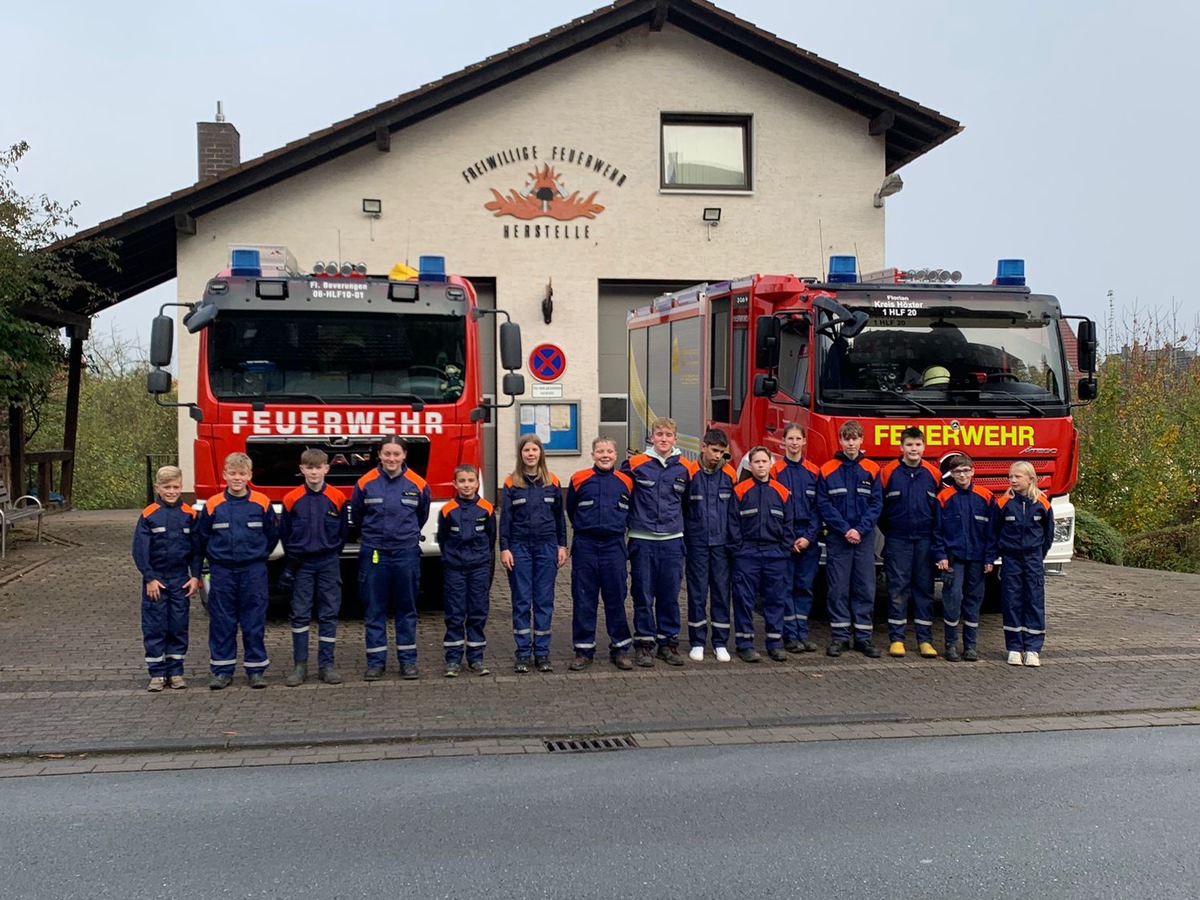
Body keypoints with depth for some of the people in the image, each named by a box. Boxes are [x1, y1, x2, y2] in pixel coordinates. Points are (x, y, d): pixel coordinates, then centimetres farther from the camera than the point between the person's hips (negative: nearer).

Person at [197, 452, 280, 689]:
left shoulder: (262, 503, -2)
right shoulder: (213, 505, -1)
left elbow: (273, 534, 9)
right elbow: (202, 536, 10)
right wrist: (216, 558, 10)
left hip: (253, 571, -1)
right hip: (222, 571, 1)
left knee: (254, 621, 3)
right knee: (222, 622, 6)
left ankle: (256, 669, 12)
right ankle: (222, 670, 14)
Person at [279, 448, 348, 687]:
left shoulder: (337, 498, -3)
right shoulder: (292, 499, -3)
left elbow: (343, 532, 7)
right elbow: (284, 533, 6)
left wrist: (332, 553, 6)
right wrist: (292, 557, 6)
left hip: (329, 562, 0)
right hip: (301, 563, 0)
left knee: (329, 614, 3)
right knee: (300, 614, 3)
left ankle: (326, 665, 9)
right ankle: (300, 665, 10)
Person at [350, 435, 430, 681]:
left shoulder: (418, 484, -2)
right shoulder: (365, 483, -4)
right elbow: (356, 516, 12)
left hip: (407, 552, 0)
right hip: (373, 552, 0)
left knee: (406, 609, 8)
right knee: (373, 610, 4)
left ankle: (408, 660, 15)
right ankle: (375, 661, 12)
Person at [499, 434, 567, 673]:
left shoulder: (552, 482, 5)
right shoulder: (511, 483, 0)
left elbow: (559, 516, 10)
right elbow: (505, 517, 0)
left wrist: (562, 545, 6)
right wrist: (504, 548, -6)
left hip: (547, 546, 2)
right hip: (519, 547, -1)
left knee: (544, 601, 5)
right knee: (521, 601, 2)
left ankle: (542, 652, 12)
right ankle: (523, 653, 8)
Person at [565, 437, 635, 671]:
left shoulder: (625, 482, 6)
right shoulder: (579, 479, 2)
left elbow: (630, 512, 19)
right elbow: (570, 509, 16)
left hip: (614, 546, 1)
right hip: (585, 546, -1)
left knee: (616, 599, 5)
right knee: (583, 600, 3)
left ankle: (620, 648, 15)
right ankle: (584, 650, 12)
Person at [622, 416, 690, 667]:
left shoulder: (684, 468, 6)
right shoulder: (635, 464, -2)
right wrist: (632, 519, 5)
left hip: (673, 540, 2)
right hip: (642, 540, -2)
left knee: (670, 596, 7)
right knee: (643, 595, 2)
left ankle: (669, 643, 18)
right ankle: (644, 644, 11)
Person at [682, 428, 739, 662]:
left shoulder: (729, 474, 3)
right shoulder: (689, 473, -4)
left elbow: (734, 511, 6)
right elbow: (680, 509, -1)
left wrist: (734, 542, 1)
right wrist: (681, 543, -4)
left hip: (722, 543, 2)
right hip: (696, 543, -2)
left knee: (722, 592, 5)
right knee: (697, 593, 4)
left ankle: (720, 643, 14)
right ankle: (697, 642, 13)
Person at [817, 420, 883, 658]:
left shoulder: (872, 470, 5)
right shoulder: (827, 471, 1)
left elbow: (877, 504, 1)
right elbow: (823, 505, -3)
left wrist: (860, 529, -11)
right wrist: (845, 529, -12)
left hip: (865, 538, 1)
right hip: (837, 538, -1)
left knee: (865, 589, 4)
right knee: (838, 589, 2)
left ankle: (863, 637, 12)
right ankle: (839, 637, 10)